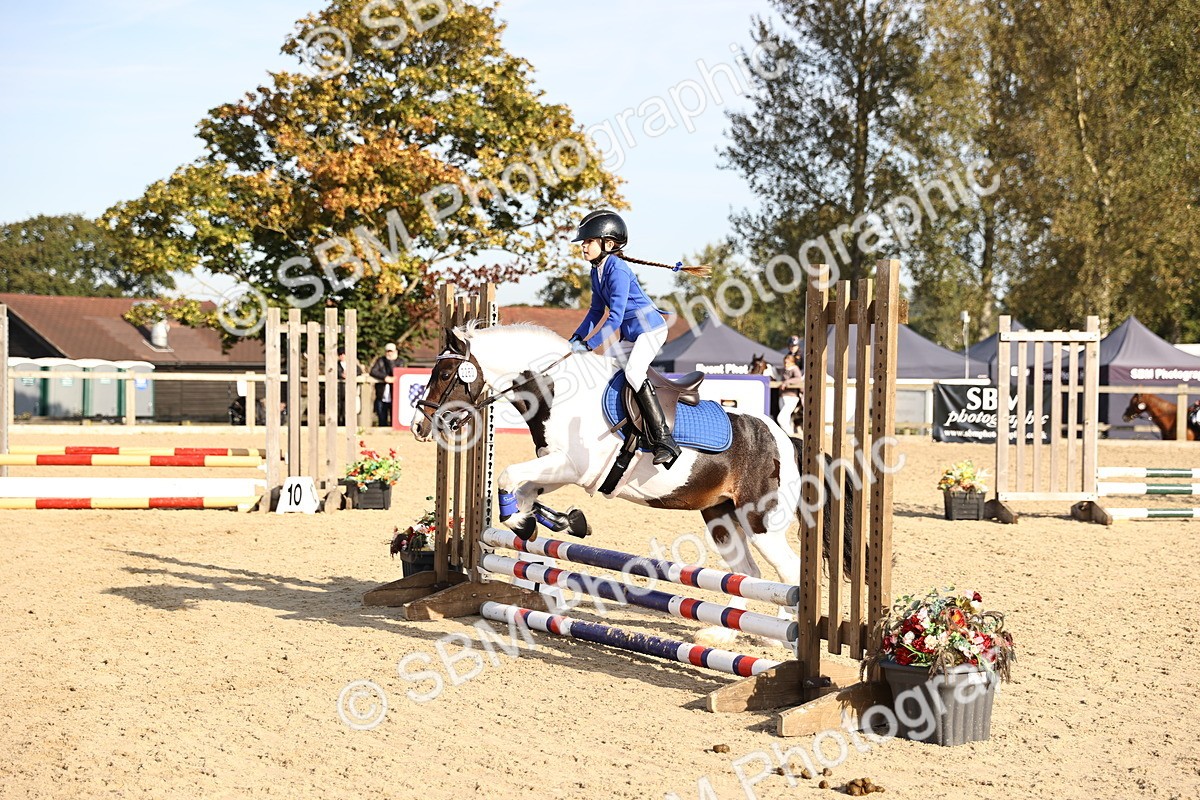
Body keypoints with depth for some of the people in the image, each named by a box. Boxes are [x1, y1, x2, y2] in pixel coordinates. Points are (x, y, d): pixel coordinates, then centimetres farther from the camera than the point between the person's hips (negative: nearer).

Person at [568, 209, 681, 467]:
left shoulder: (618, 270, -23)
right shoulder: (596, 271, 7)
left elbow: (615, 318, -27)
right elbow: (597, 310, 17)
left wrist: (588, 344, -26)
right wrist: (576, 338, 8)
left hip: (650, 327, -11)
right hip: (629, 333, 11)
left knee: (633, 372, -27)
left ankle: (664, 441, -30)